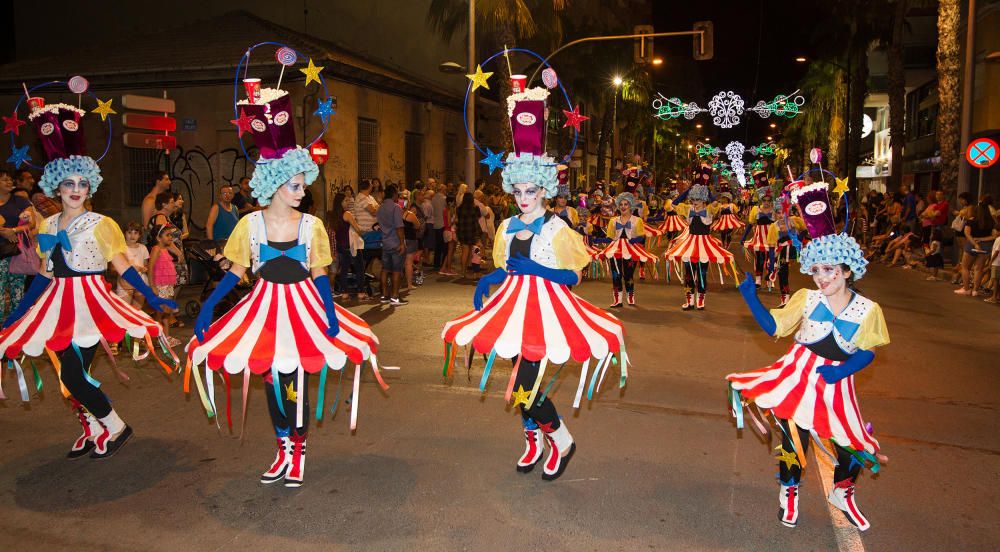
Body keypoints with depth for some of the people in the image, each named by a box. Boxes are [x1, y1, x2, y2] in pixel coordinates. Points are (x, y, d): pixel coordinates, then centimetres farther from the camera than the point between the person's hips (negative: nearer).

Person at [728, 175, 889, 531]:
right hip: (798, 375, 0)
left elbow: (867, 352, -2)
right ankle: (789, 491, 35)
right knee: (794, 435, 7)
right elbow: (773, 327, -3)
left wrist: (842, 370, -19)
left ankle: (841, 493, 33)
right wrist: (750, 296, -13)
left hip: (835, 382, 1)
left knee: (854, 445, 0)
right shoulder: (806, 299, -6)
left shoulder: (868, 310, -8)